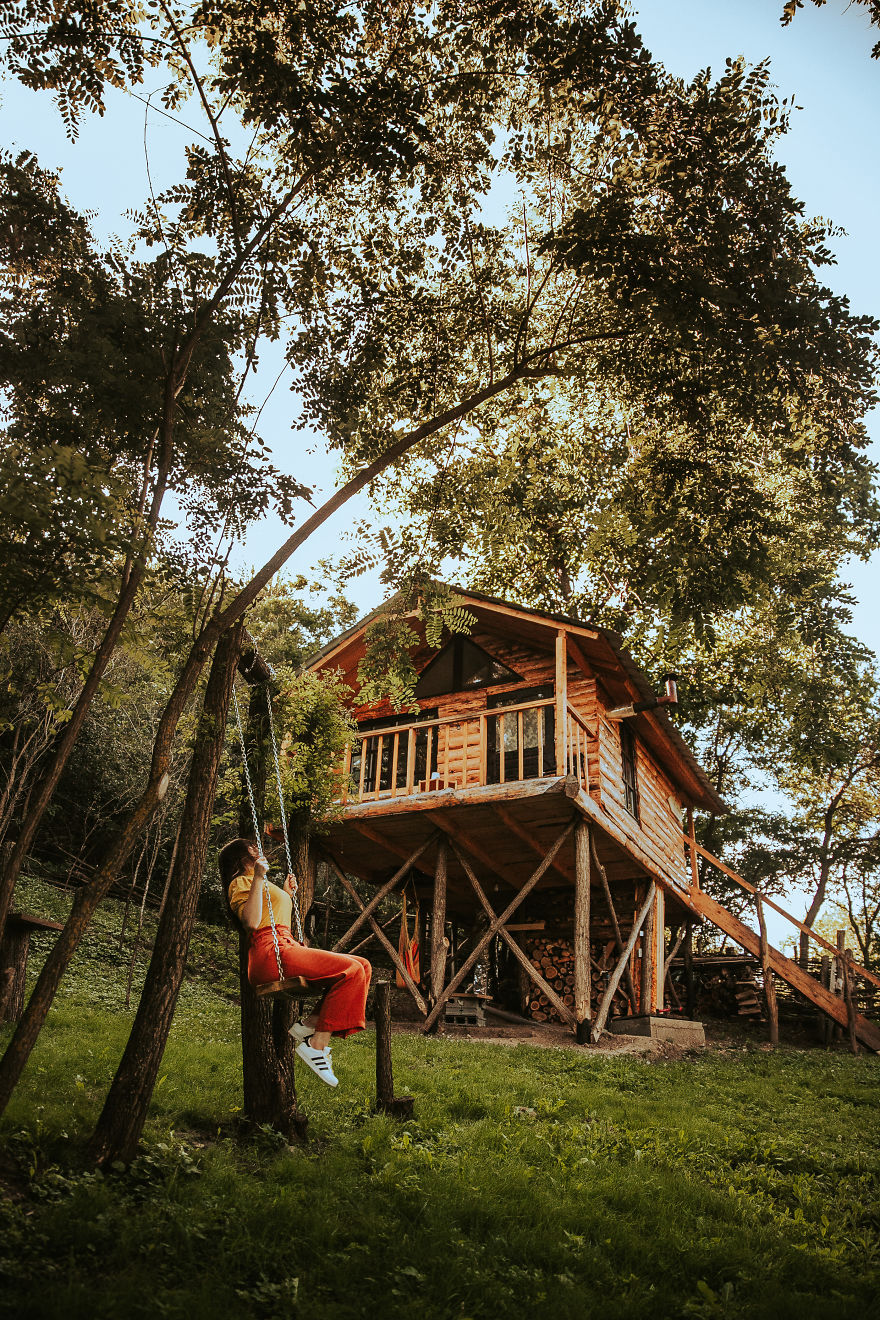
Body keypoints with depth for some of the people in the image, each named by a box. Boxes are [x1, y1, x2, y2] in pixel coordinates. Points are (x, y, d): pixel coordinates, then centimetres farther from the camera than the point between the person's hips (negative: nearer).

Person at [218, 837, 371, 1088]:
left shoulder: (258, 883, 31)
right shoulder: (240, 882, 3)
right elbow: (251, 921, -16)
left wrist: (287, 895, 36)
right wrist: (259, 878, -16)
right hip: (269, 951, -9)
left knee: (361, 966, -1)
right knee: (351, 970, -21)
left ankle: (308, 1025, -7)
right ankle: (316, 1045, -20)